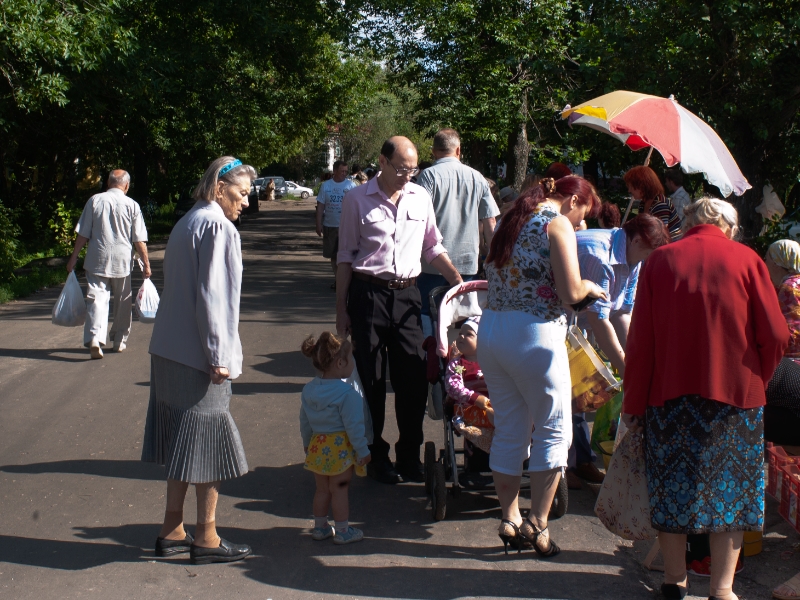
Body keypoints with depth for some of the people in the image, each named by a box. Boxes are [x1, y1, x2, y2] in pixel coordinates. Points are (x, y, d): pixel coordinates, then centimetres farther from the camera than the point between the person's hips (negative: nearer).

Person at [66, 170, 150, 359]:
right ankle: (119, 341, 24)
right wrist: (146, 263, 5)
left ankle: (94, 337, -23)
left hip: (97, 260, 0)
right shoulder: (132, 205, -2)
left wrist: (74, 257, 9)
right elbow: (139, 240, -3)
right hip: (123, 261, 0)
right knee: (123, 303, 15)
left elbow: (83, 234, 1)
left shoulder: (95, 200, 0)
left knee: (97, 298, -4)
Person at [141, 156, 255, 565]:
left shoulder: (188, 222, 16)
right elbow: (212, 296, -19)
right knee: (210, 442, 0)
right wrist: (218, 356, -16)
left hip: (169, 351, 9)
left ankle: (172, 532, 21)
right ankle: (206, 539, 8)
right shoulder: (217, 226, -13)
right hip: (197, 355, -9)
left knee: (185, 445, 15)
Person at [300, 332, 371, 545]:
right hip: (340, 448, -6)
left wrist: (307, 443, 24)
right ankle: (342, 531, 13)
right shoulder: (347, 394, -20)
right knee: (339, 490, 4)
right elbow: (353, 426, -18)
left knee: (322, 489, 18)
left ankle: (320, 527, 27)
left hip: (317, 447, 6)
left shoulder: (308, 389, 2)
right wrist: (363, 451, -9)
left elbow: (304, 421, 11)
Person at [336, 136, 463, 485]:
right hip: (368, 294, -3)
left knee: (414, 378, 3)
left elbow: (433, 247, 15)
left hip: (407, 294, 3)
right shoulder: (357, 199, -2)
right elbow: (346, 256, 1)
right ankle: (376, 456, 17)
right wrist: (341, 309, 0)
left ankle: (409, 455, 17)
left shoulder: (420, 197, 7)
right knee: (371, 379, 5)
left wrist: (457, 280, 1)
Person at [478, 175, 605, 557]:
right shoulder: (558, 224, -6)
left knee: (508, 430, 14)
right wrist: (589, 287, 8)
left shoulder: (514, 219, 17)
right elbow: (570, 292, -15)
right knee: (554, 430, 6)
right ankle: (537, 525, 6)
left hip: (490, 330, 7)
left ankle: (510, 520, 20)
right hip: (534, 336, -7)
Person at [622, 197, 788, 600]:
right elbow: (775, 335, -4)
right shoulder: (747, 260, -1)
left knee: (673, 486, 12)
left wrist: (633, 403, 4)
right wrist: (755, 381, 12)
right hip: (736, 393, -1)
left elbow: (640, 340, -2)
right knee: (730, 489, 8)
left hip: (670, 391, 1)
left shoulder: (661, 260, 1)